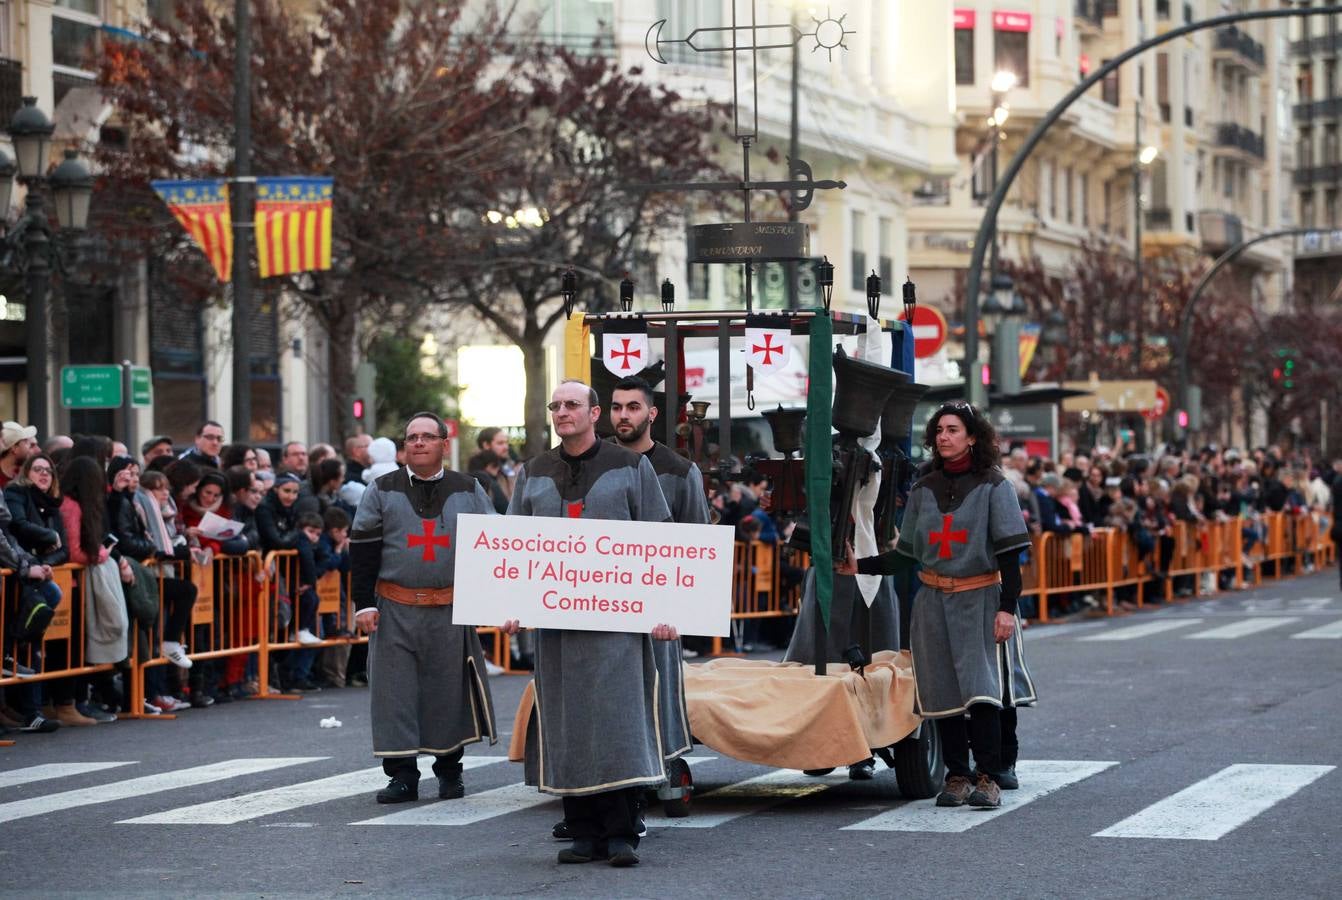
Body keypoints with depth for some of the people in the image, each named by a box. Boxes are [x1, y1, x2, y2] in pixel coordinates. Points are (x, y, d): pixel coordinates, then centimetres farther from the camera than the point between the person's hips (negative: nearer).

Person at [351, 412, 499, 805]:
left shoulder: (469, 491, 8)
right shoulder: (382, 491, 5)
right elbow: (363, 551, 2)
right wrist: (365, 603, -5)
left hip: (453, 611, 1)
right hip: (395, 610, -1)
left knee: (450, 690, 5)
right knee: (395, 690, -2)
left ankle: (449, 770, 20)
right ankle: (402, 775, 3)